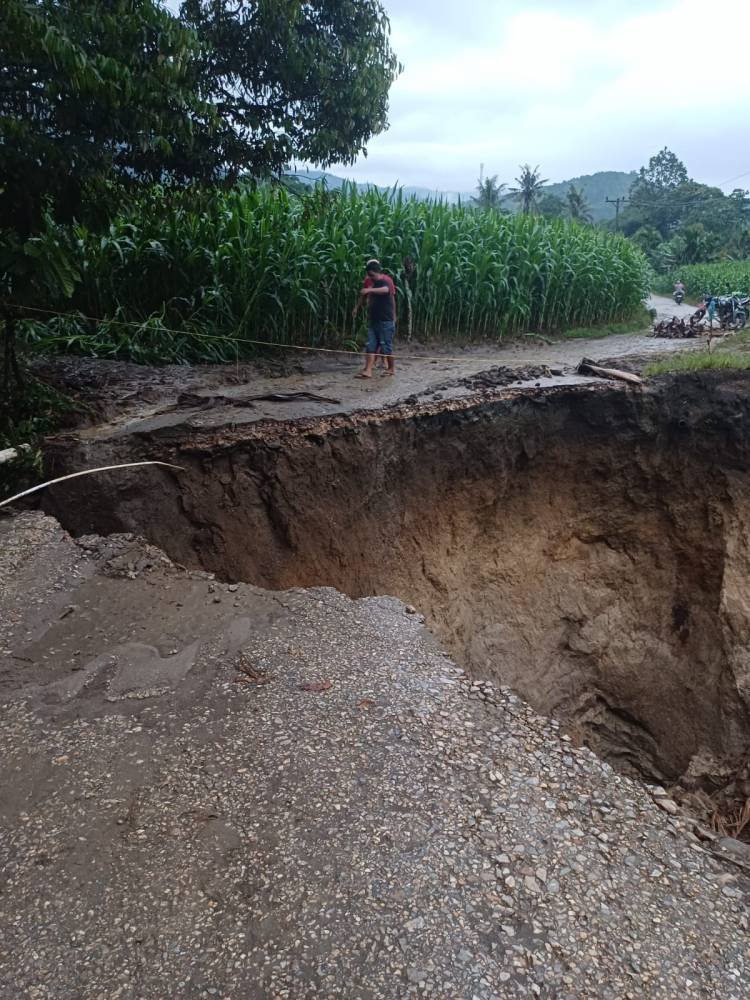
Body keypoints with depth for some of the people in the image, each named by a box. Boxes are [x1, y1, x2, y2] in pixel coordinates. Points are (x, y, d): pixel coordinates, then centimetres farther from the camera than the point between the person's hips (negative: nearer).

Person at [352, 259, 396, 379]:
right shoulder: (369, 281, 9)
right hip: (373, 319, 7)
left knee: (386, 345, -1)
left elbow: (385, 289, -36)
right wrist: (357, 307, 15)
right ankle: (368, 370, -2)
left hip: (386, 320, -7)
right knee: (370, 345, 0)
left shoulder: (386, 280, -12)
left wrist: (370, 290, -50)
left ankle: (392, 368, 15)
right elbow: (363, 295, 24)